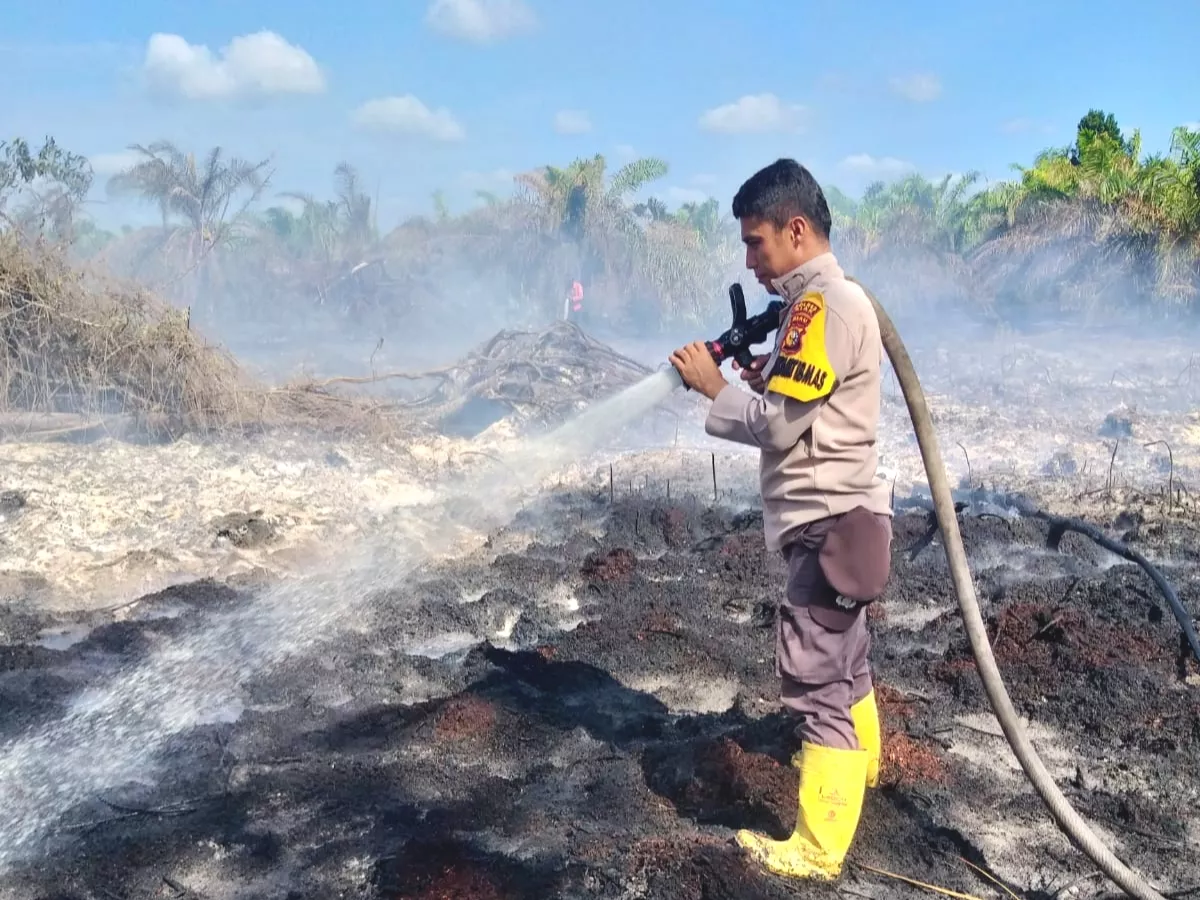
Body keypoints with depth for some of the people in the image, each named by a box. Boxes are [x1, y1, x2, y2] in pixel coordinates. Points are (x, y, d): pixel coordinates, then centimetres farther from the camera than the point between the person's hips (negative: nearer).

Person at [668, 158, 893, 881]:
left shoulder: (821, 305, -19)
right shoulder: (836, 300, 13)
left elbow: (779, 426, -21)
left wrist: (715, 388, -9)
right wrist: (764, 376, 3)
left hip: (830, 524, -11)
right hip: (838, 516, 11)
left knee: (816, 679, -4)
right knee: (843, 657, 27)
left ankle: (818, 851, 6)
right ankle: (859, 760, 48)